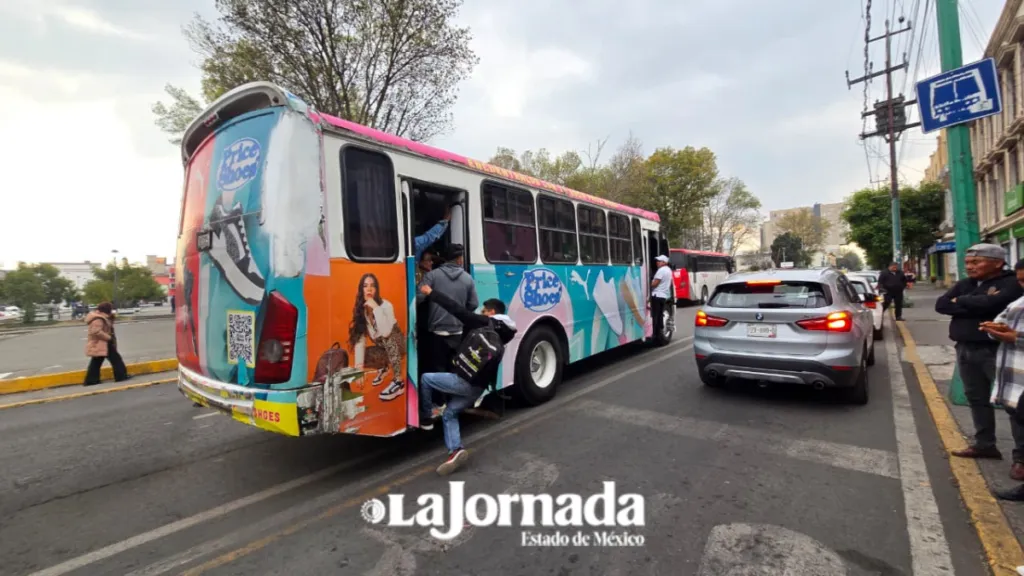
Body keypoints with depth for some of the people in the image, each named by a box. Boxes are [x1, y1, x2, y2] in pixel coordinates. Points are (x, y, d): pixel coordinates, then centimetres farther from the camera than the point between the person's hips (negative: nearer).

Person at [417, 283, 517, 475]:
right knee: (449, 414, 20)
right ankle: (455, 450, 3)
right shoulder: (500, 337, 19)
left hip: (463, 381, -8)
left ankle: (426, 418, 21)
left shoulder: (483, 323, -6)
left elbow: (457, 309, -14)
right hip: (478, 387, 8)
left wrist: (431, 293, -9)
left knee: (425, 378, 12)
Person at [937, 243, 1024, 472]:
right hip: (965, 349, 7)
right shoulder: (964, 285, 11)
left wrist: (960, 301, -5)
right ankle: (984, 444, 24)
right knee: (976, 399, 13)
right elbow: (941, 305, 0)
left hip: (996, 351, -6)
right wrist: (974, 304, -13)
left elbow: (988, 303, -23)